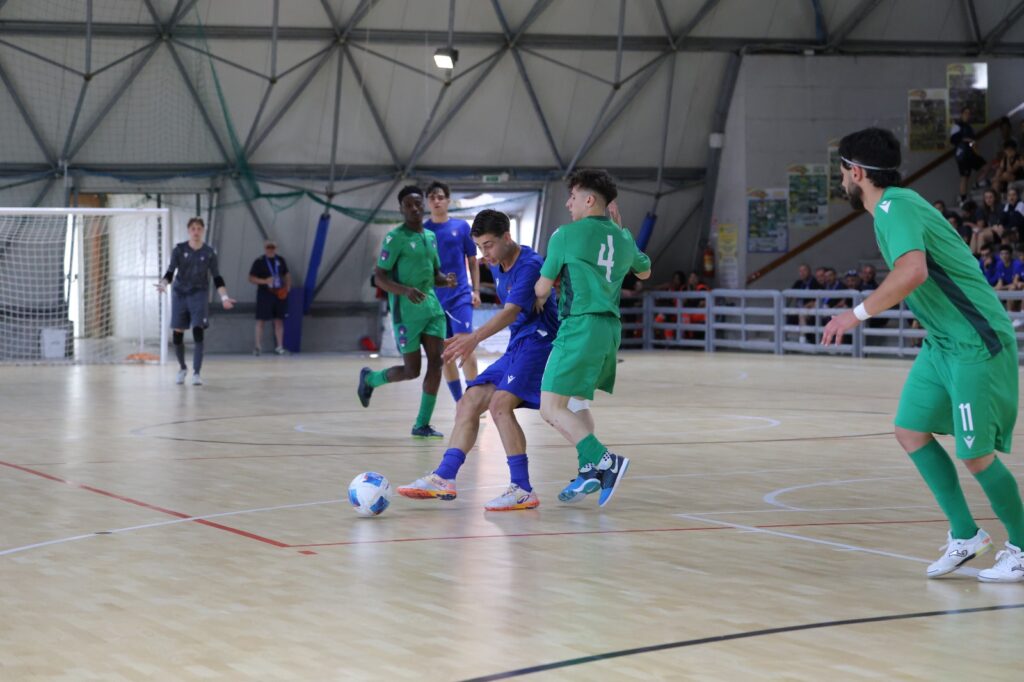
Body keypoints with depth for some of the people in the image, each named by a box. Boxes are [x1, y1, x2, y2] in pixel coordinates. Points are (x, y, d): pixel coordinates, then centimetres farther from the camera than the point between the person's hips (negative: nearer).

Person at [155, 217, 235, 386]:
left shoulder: (209, 252, -1)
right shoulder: (179, 250, -3)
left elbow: (217, 278, 3)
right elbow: (170, 272, -6)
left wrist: (224, 297, -7)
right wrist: (163, 283, -26)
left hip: (199, 295, -1)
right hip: (179, 294, 1)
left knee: (198, 332, -15)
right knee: (177, 335, 4)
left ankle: (196, 373, -13)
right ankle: (182, 368, 29)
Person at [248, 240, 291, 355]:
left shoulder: (280, 260, 11)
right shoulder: (259, 262, -2)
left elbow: (287, 275, 21)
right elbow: (251, 278, -5)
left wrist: (287, 288, 6)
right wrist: (265, 281, -18)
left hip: (279, 294, 4)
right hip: (264, 294, -4)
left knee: (279, 320, 5)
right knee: (260, 320, -5)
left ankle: (279, 346, 9)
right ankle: (257, 346, -1)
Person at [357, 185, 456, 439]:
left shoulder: (430, 236, 14)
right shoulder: (396, 237, -8)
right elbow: (379, 277, -11)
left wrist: (446, 280, -1)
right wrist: (405, 290, -28)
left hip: (431, 306, 6)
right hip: (406, 310, -6)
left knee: (436, 363, -6)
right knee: (411, 370, -3)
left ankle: (422, 425, 0)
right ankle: (369, 378, 28)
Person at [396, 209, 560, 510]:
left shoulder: (530, 265, -16)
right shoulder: (498, 268, 13)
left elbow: (511, 311, -30)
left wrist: (475, 338, -43)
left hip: (537, 343, -10)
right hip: (516, 348, 10)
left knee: (500, 404, -26)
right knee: (468, 403, 0)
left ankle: (523, 490, -23)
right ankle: (444, 477, -4)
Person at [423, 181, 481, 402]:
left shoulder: (461, 227, 2)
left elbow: (472, 261, 7)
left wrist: (476, 291, 1)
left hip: (460, 296, -2)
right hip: (434, 299, 2)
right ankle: (460, 403, 13)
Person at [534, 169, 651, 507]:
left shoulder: (566, 235, -4)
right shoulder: (623, 239, 14)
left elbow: (542, 289, 1)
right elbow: (645, 271, 36)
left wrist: (538, 302, 24)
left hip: (580, 327, -8)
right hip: (610, 328, 8)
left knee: (552, 407, -8)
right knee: (575, 402, 21)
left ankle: (604, 460, -20)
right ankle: (589, 468, 11)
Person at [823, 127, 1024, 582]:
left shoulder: (895, 208, -19)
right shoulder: (892, 207, 11)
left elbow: (913, 271, -36)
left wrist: (859, 313, -32)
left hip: (976, 344, -10)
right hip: (943, 343, 10)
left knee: (975, 454, -6)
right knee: (911, 431, 7)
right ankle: (965, 536, 13)